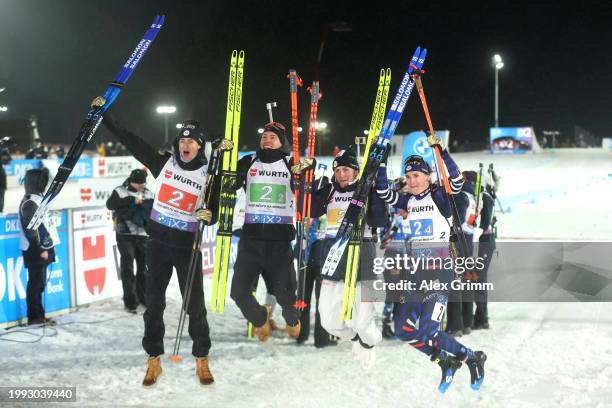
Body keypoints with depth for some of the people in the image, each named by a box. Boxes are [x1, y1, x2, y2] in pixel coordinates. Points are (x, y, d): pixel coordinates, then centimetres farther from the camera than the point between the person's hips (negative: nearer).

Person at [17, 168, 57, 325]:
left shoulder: (36, 199, 15)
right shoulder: (29, 203, -15)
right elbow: (31, 229, -19)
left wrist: (46, 248, 18)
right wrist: (41, 250, -18)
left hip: (40, 249, 10)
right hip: (35, 251, -10)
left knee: (38, 283, 12)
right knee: (36, 284, -4)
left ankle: (38, 316, 18)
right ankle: (35, 317, 1)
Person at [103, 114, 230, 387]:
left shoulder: (209, 175, -4)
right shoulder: (163, 162, 0)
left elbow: (215, 212, 1)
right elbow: (129, 140, 2)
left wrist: (209, 216, -23)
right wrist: (105, 115, 1)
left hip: (188, 245, -1)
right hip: (158, 242, 2)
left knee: (195, 304, 0)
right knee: (154, 302, 5)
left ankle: (202, 360, 13)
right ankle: (153, 360, 14)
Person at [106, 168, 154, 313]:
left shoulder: (148, 194, 10)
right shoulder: (120, 191, -2)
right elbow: (110, 204, -19)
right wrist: (132, 200, -23)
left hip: (142, 235, 4)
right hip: (124, 235, -4)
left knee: (144, 265, 9)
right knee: (128, 267, -2)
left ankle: (143, 296, 26)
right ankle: (130, 301, 3)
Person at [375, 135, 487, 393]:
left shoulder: (439, 197, -2)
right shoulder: (407, 201, 13)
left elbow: (456, 180, -18)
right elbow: (383, 191, 5)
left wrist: (441, 151, -25)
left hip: (439, 271, -7)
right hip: (417, 273, 7)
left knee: (427, 331, -15)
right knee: (403, 330, 4)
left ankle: (473, 358, 8)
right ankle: (447, 362, 21)